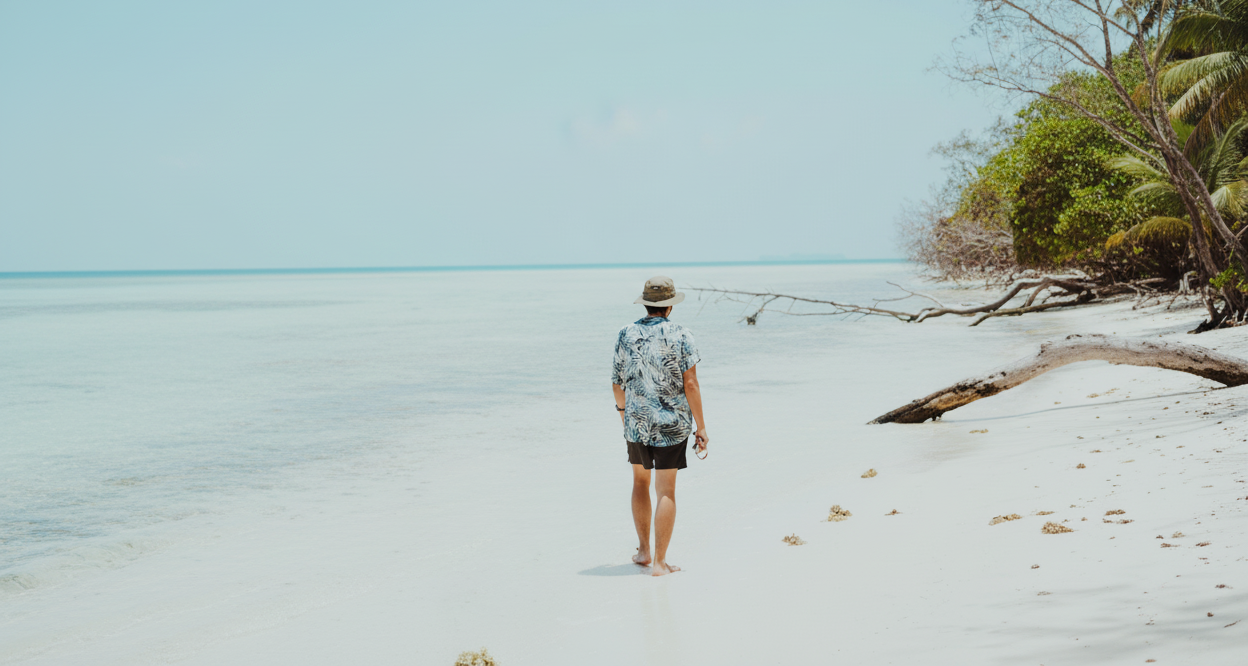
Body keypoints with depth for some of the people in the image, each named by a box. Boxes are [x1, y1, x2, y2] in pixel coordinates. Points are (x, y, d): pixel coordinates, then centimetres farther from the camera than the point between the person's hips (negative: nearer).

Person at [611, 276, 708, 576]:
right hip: (672, 423, -3)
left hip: (636, 420, 3)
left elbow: (617, 381, 8)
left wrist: (622, 408, 27)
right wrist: (701, 427, -6)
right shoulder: (680, 335, -9)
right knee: (665, 490, 2)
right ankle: (659, 561, 2)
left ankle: (643, 550, 25)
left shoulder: (627, 334, 0)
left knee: (640, 481, 21)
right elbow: (690, 384, -12)